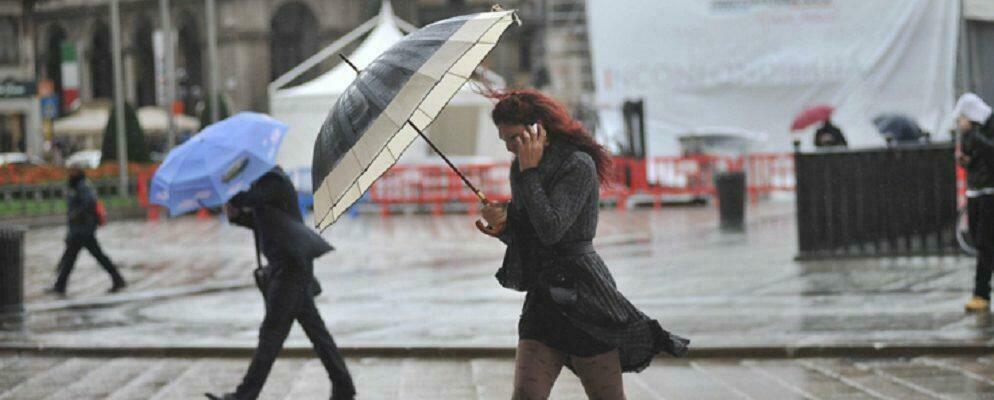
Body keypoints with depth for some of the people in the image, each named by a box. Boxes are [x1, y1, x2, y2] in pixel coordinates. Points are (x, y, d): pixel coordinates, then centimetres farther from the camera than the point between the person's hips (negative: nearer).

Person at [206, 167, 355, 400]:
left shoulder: (275, 182, -14)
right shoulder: (264, 181, 17)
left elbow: (247, 199, -29)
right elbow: (259, 221, 21)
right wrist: (235, 214, 3)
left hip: (290, 266, -11)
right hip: (284, 267, 11)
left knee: (271, 333, -8)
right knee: (316, 331, 12)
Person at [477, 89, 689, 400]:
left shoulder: (579, 165, -11)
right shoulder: (521, 167, 12)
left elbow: (550, 230, -24)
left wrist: (529, 171, -17)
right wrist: (503, 225, -2)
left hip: (583, 300, -7)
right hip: (542, 301, 7)